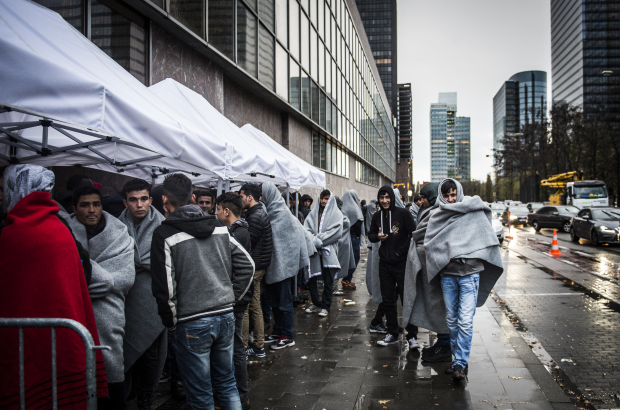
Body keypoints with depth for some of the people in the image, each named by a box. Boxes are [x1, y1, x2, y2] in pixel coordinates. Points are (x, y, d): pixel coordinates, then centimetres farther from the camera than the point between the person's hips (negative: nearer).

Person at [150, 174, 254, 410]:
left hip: (191, 325, -5)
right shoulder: (219, 227, 4)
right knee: (227, 383, 20)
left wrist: (171, 324, -1)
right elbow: (247, 264, 7)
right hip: (225, 317, 5)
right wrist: (230, 298, 11)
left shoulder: (164, 234, -12)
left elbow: (165, 288, -15)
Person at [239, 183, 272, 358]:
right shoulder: (259, 213, 14)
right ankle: (259, 346, 21)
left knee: (243, 309, -2)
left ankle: (243, 348, 5)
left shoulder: (255, 217, -18)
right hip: (257, 266, 10)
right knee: (255, 307, 14)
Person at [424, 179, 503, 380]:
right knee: (452, 320, 11)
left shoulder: (474, 211, -1)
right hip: (447, 275, 3)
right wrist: (440, 260, 1)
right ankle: (458, 357, 25)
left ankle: (460, 363, 1)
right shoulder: (437, 216, 6)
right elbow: (429, 243, 10)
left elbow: (487, 239, 1)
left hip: (469, 273, -3)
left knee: (465, 321, -8)